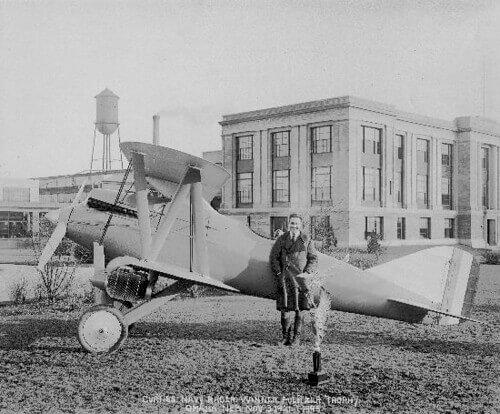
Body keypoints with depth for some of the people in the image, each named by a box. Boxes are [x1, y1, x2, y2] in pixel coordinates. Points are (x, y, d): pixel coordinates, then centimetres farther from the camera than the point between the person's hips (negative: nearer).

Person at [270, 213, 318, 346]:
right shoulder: (282, 239, 7)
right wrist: (278, 274, -2)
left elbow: (313, 259, 7)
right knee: (284, 309, -2)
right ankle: (286, 336, 14)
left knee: (300, 310, 1)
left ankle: (297, 337, 12)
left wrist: (306, 273, -6)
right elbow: (273, 257, 7)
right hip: (285, 278, 0)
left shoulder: (306, 240, 6)